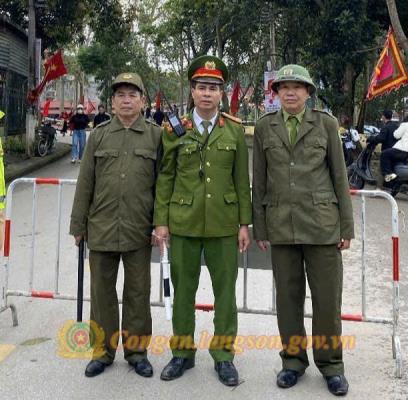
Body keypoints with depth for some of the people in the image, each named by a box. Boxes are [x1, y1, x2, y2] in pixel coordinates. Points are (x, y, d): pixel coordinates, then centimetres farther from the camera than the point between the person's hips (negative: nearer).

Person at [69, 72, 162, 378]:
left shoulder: (156, 135, 3)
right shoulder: (99, 135, 7)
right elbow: (85, 182, 7)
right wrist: (78, 224, 5)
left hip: (139, 231, -1)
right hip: (101, 229, 2)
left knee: (138, 292, 8)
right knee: (102, 291, 9)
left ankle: (137, 350, 23)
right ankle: (103, 350, 23)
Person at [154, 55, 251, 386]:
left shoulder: (235, 129, 3)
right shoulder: (174, 129, 2)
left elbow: (242, 179, 3)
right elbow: (165, 177, 3)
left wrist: (245, 223, 0)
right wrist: (161, 220, -1)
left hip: (223, 223, 0)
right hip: (183, 222, 0)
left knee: (225, 290, 7)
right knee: (183, 290, 10)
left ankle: (223, 354, 21)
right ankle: (182, 352, 25)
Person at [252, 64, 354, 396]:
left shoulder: (326, 123, 2)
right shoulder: (264, 127, 5)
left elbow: (339, 175, 3)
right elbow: (259, 181, 7)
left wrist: (347, 226, 0)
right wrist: (259, 228, 5)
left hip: (321, 222, -1)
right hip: (281, 224, 1)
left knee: (327, 298, 4)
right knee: (288, 297, 9)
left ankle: (331, 364, 20)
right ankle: (293, 360, 24)